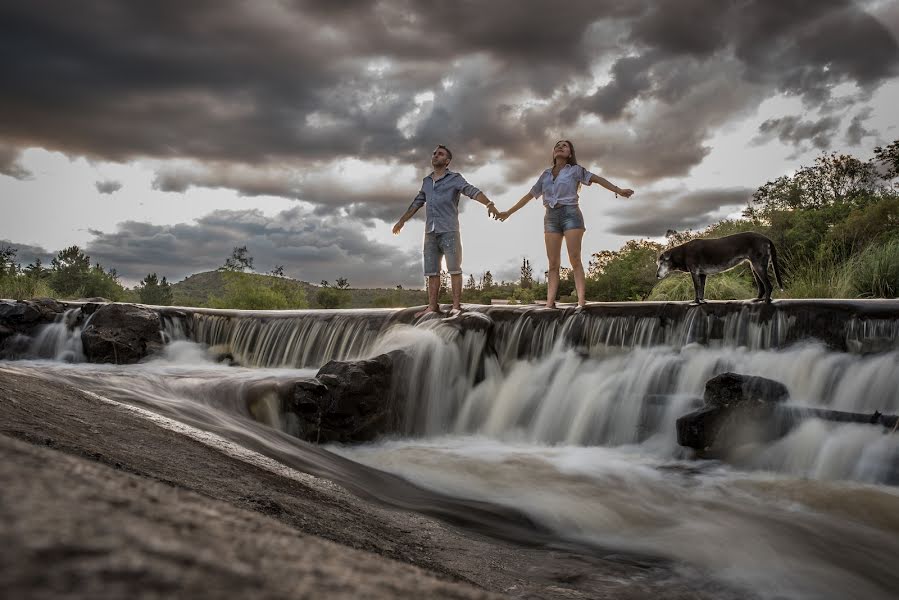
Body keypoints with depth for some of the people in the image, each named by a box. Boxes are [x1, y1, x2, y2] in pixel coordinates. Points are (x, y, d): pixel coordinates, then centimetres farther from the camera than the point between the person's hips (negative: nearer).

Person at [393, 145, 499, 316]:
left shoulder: (455, 178, -2)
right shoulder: (427, 181, 17)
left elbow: (473, 192, -16)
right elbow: (417, 203, 28)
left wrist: (489, 204, -34)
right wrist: (401, 221, 33)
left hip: (449, 231, -6)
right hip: (430, 232, 6)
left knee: (454, 268, -6)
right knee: (432, 270, 3)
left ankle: (456, 306, -6)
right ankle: (432, 306, 4)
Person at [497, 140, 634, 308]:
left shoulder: (575, 170, 9)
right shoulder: (545, 175, 19)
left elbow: (597, 179, -1)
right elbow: (529, 195, 24)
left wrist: (619, 190, -13)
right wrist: (509, 212, 24)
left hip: (570, 214, -4)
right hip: (551, 217, 4)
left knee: (575, 260, -12)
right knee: (553, 264, -3)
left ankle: (581, 301, -17)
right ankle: (549, 304, -10)